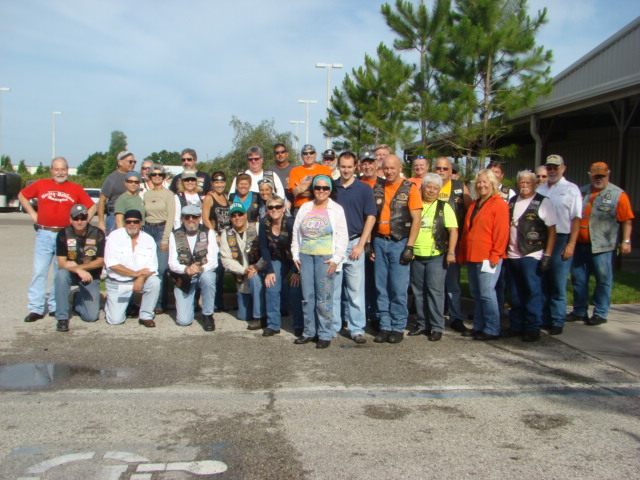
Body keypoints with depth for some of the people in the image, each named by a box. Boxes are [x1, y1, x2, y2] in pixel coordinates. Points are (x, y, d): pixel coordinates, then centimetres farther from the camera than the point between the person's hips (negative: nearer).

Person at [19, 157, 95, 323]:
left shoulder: (76, 189, 7)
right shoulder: (41, 184, 8)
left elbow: (92, 207, 13)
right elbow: (22, 195, 20)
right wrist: (32, 213, 10)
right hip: (43, 234, 0)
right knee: (39, 271, -2)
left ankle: (56, 307, 13)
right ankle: (36, 308, 2)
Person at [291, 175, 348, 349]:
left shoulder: (336, 209, 3)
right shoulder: (305, 208, 14)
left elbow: (342, 237, -1)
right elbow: (296, 233, 17)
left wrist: (336, 259, -9)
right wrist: (295, 255, 10)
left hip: (325, 257, -4)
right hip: (305, 256, 4)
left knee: (324, 298, -6)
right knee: (307, 297, 7)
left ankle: (325, 335, 3)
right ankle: (309, 331, 17)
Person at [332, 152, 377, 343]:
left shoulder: (364, 189, 2)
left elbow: (370, 217, -1)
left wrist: (360, 245, -8)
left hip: (354, 243, -2)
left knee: (356, 290, 0)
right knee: (332, 289, 7)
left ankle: (357, 329, 7)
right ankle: (333, 326, 17)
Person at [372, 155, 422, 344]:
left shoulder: (410, 188, -2)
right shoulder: (377, 188, 10)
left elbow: (416, 219, -6)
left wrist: (409, 247, -12)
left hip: (399, 243, -4)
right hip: (380, 242, 4)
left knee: (398, 288, -3)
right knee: (381, 287, 6)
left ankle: (398, 327, 8)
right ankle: (385, 326, 15)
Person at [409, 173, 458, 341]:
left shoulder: (444, 207, 2)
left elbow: (453, 231, -3)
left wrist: (451, 252, -13)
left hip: (437, 256, -4)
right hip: (416, 256, 4)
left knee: (435, 291, -5)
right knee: (418, 291, 9)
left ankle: (437, 327, 2)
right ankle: (422, 324, 20)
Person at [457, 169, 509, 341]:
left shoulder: (499, 204, -5)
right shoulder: (474, 204, 19)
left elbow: (501, 232, -11)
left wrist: (495, 255, -16)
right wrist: (463, 254, 15)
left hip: (488, 257, -8)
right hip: (472, 256, 8)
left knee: (486, 293, -7)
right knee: (476, 293, 11)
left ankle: (492, 330, 1)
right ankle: (478, 326, 19)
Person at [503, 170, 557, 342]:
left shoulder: (543, 202, -1)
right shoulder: (512, 202, 15)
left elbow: (552, 230, -5)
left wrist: (547, 255, -12)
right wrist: (503, 250, 11)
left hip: (532, 256, -5)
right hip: (512, 255, 5)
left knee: (533, 292, -2)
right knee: (516, 294, 11)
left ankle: (533, 329, 7)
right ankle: (516, 326, 19)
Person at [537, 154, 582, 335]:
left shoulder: (571, 189, 1)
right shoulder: (540, 190, 14)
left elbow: (576, 219, -4)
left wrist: (570, 244, -11)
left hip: (561, 239, -4)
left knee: (558, 284, -2)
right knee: (542, 283, 8)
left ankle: (557, 322, 6)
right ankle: (543, 320, 17)